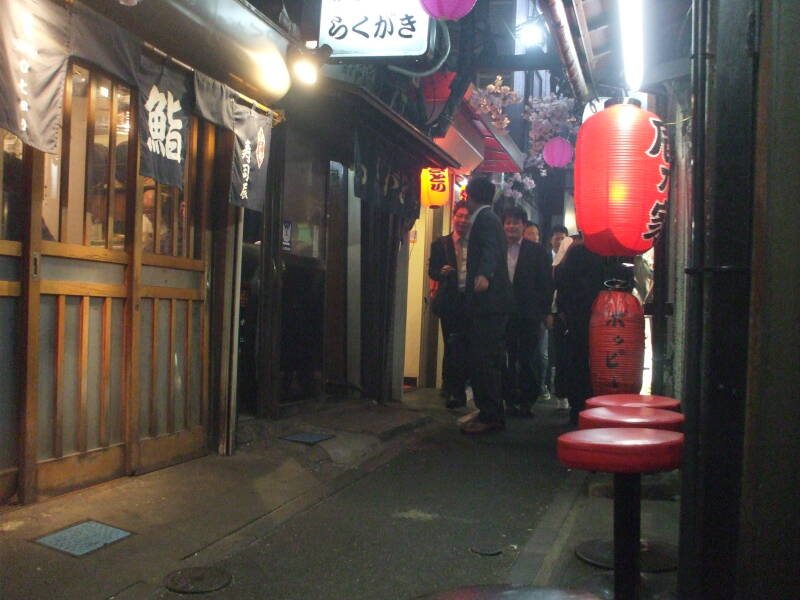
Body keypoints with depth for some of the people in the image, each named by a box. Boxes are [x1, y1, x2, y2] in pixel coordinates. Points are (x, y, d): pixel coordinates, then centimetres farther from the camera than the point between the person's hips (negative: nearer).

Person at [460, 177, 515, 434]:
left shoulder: (485, 218, -11)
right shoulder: (489, 218, 21)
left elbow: (491, 249, -29)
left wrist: (483, 275, -46)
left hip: (488, 300, -11)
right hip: (490, 301, 11)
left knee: (482, 360, -9)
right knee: (489, 360, 14)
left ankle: (489, 417, -5)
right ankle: (493, 415, 21)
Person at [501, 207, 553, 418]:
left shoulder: (537, 251, 4)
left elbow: (546, 283, 2)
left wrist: (544, 311, -4)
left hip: (528, 315, -1)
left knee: (528, 359, 1)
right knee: (506, 359, 4)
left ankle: (526, 402, 11)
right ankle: (509, 400, 13)